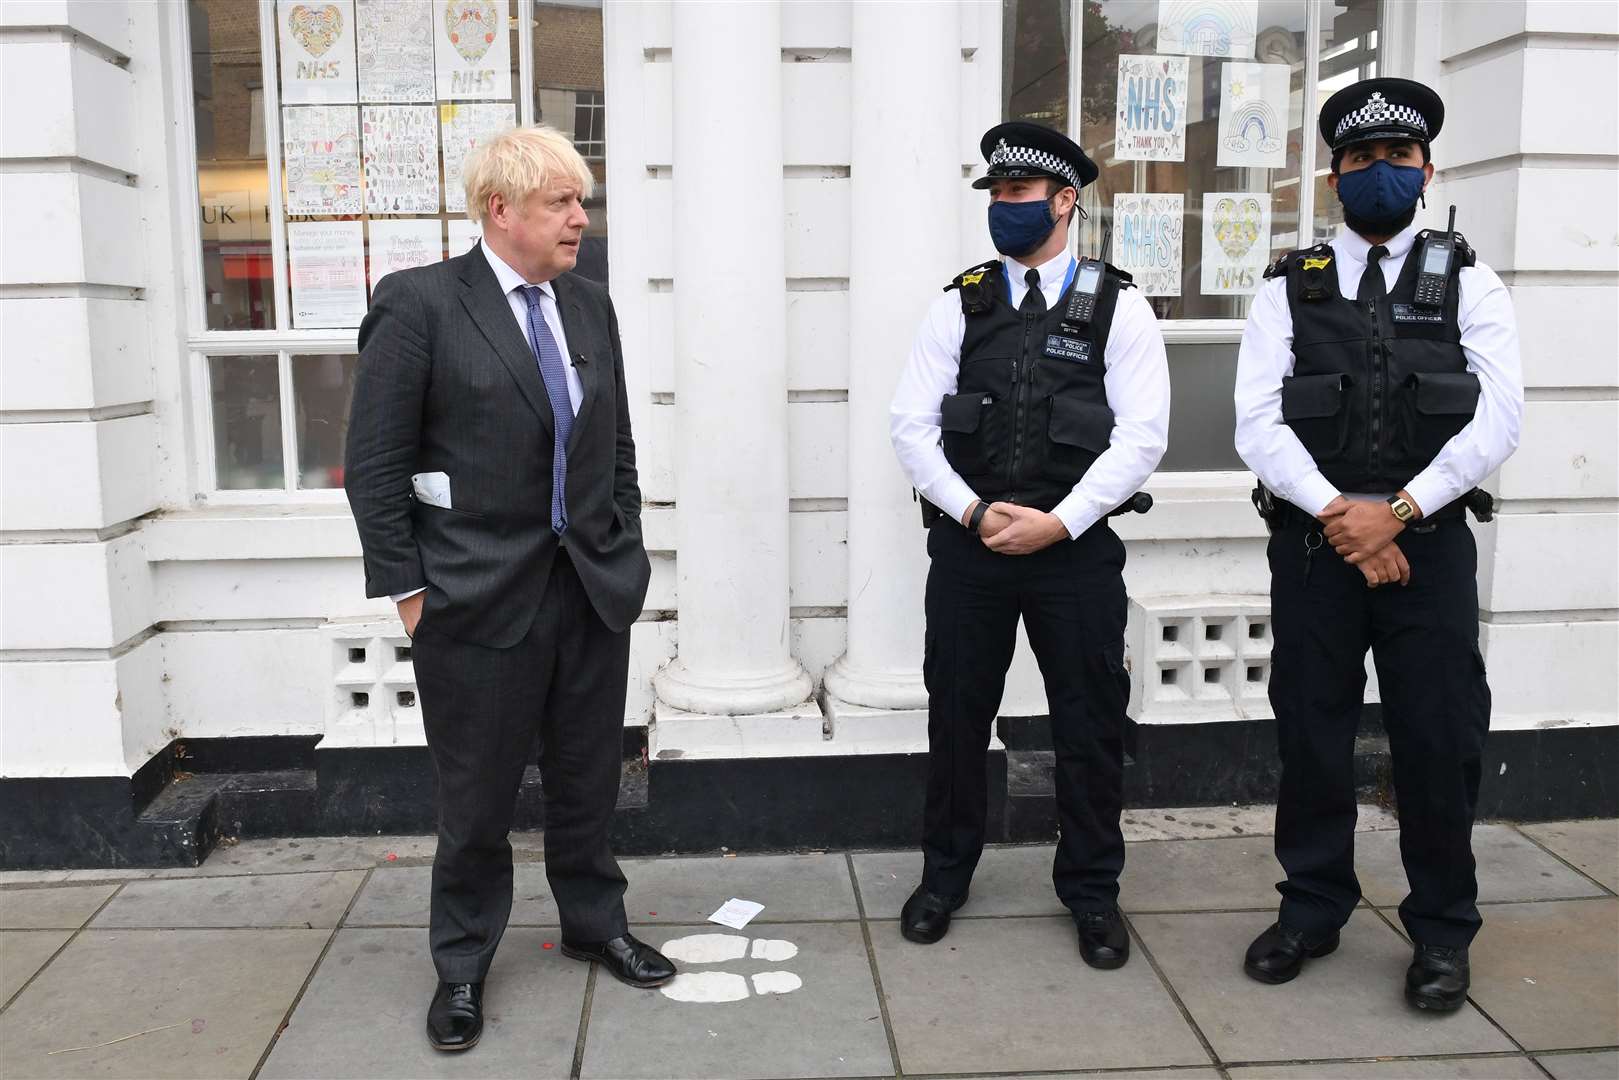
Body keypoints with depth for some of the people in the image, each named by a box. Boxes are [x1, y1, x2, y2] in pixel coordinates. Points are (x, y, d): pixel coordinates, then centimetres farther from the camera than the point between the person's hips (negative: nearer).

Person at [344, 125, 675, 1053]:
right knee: (479, 795, 9)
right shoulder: (420, 303, -8)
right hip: (481, 595, -4)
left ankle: (595, 923, 38)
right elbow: (376, 465, -8)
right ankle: (463, 965, 29)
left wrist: (627, 554, 10)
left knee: (590, 779, 16)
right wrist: (407, 590, -9)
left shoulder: (591, 306, 8)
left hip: (597, 590, 5)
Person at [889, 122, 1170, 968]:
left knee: (1090, 723, 6)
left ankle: (1091, 890, 25)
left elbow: (1141, 436, -5)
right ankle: (944, 875, 28)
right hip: (969, 540, 2)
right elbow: (912, 424, 2)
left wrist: (1058, 522, -15)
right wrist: (975, 512, -11)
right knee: (955, 714, 10)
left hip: (1074, 544, -1)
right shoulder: (960, 305, 7)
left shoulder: (1118, 307, 2)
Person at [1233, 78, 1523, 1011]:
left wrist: (1397, 512, -14)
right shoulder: (1291, 288, 6)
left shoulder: (1469, 285, 6)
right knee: (1312, 732, 7)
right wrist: (1338, 513, -15)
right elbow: (1258, 422, -4)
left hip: (1429, 541, 0)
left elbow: (1497, 420, -4)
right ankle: (1314, 909, 24)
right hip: (1314, 540, 1)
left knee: (1440, 739, 2)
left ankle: (1442, 932, 20)